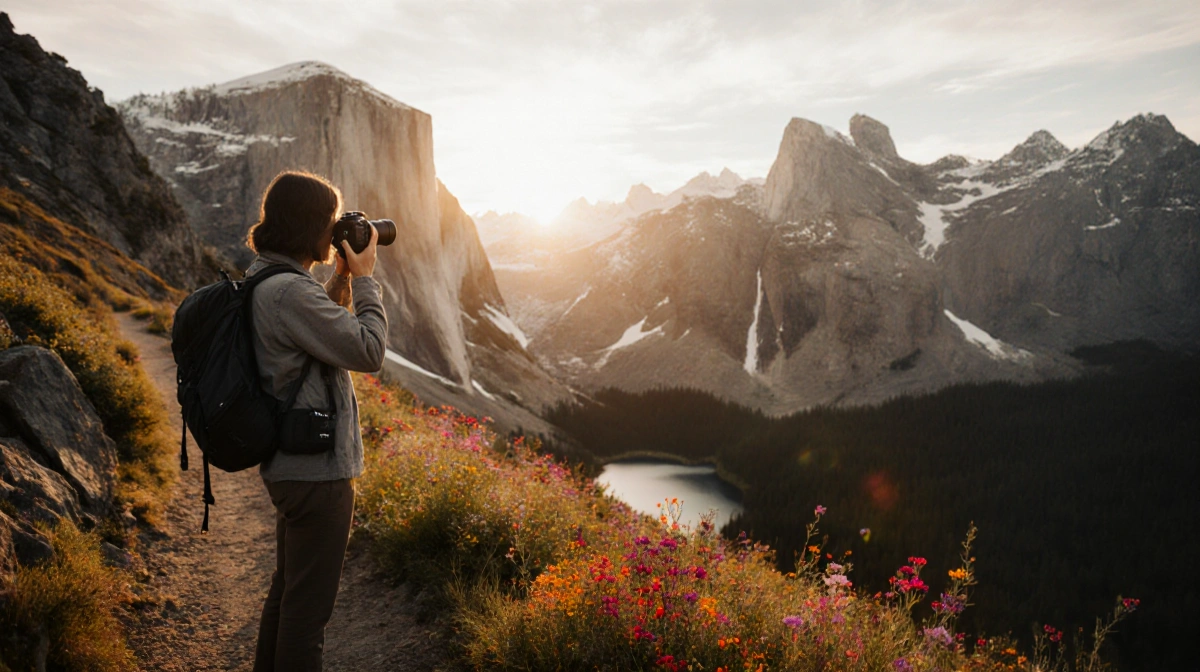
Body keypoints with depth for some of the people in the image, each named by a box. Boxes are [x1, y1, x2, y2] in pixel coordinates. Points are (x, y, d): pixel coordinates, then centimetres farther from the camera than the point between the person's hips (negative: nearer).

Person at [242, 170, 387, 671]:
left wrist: (343, 278, 8)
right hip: (317, 470, -11)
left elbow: (324, 327, 18)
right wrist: (364, 279, -11)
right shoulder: (291, 292, -24)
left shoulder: (260, 279, 8)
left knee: (288, 589, 25)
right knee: (308, 606, 4)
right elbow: (368, 351, -21)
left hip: (289, 465, 11)